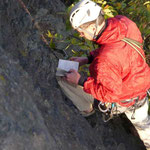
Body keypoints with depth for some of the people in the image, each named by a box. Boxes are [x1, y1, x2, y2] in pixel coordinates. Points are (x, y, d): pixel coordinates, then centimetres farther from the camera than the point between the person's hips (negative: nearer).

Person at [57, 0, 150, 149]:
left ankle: (86, 109, 32)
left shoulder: (105, 60, -42)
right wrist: (87, 59, 1)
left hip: (121, 100, -7)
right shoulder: (124, 23, -17)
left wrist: (80, 80, -22)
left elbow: (109, 92, -31)